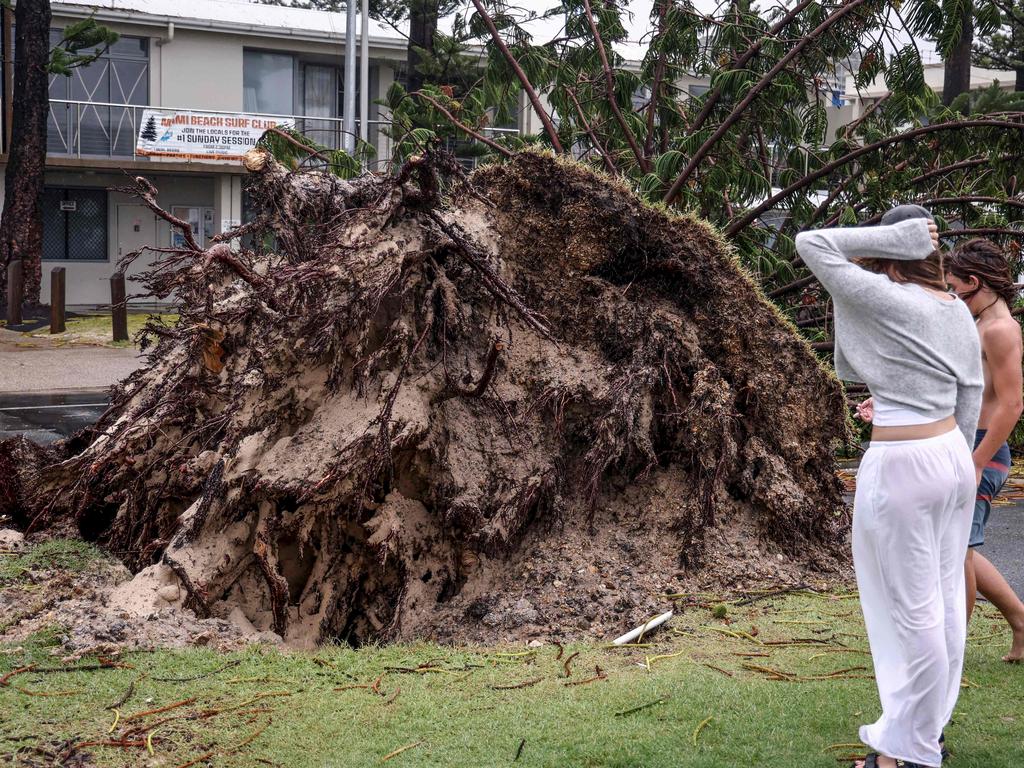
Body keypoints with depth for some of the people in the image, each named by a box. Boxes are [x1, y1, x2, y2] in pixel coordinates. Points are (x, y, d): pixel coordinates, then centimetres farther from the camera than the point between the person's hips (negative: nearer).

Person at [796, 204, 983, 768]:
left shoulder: (885, 299, -15)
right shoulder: (958, 311, 7)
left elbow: (810, 244, -12)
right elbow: (970, 400, 12)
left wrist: (895, 237, -10)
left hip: (901, 468, -8)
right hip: (953, 458, 8)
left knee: (913, 610, 0)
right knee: (946, 601, 15)